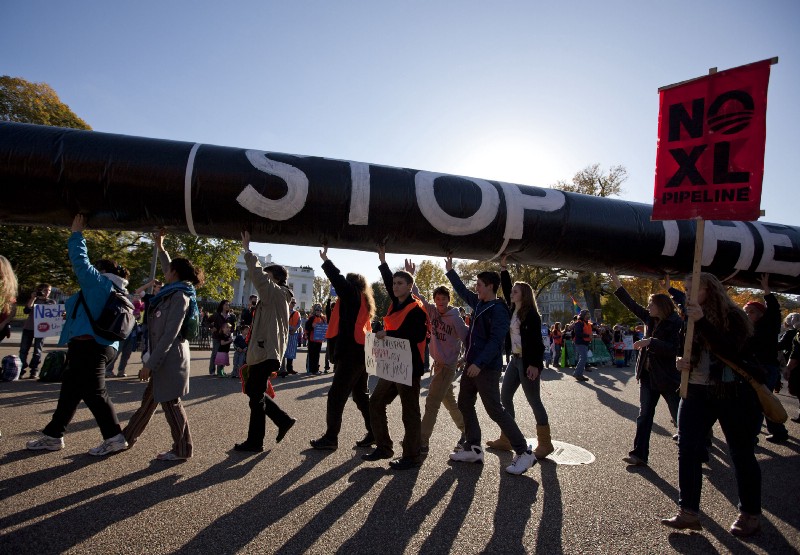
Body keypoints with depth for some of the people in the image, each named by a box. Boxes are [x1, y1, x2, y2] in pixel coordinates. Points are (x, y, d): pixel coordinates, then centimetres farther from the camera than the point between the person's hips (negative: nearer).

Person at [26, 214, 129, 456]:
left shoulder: (100, 283, -6)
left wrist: (76, 234, 9)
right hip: (102, 346, 10)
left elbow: (80, 261, -4)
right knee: (70, 391, 17)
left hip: (88, 346, -10)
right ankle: (53, 436, 28)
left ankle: (115, 437, -1)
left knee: (93, 393, -5)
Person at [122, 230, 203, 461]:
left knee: (170, 403, 0)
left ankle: (182, 450, 12)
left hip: (170, 359, -9)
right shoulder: (175, 292, 11)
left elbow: (170, 335, -22)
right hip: (164, 358, 9)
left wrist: (150, 364, -21)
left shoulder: (179, 297, -17)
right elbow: (169, 270, 35)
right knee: (149, 399, 19)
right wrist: (160, 248, 39)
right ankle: (128, 438, 33)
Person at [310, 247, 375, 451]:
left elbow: (339, 281, -9)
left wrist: (326, 261, 2)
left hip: (350, 355, -9)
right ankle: (374, 432, 20)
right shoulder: (363, 302, 17)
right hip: (360, 353, 9)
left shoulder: (353, 296, -7)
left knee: (336, 396, -3)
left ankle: (330, 438, 2)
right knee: (361, 395, 16)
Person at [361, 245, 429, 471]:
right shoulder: (396, 303, 10)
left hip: (408, 368, -9)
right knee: (376, 403, 15)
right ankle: (383, 448, 27)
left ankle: (412, 456, 15)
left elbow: (419, 335, -26)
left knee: (410, 412, 2)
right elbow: (389, 282, 25)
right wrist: (383, 261, 25)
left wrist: (388, 334, -24)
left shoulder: (416, 309, -14)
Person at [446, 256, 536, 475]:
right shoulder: (479, 303, 10)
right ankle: (474, 449, 23)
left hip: (487, 368, -10)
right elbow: (462, 290, 26)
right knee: (465, 404, 13)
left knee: (495, 410, -7)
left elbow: (495, 341, -23)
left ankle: (524, 453, 3)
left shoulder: (498, 310, -16)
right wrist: (450, 270, 29)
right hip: (473, 365, 10)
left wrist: (479, 363, -29)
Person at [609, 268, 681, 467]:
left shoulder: (675, 324, -13)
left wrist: (650, 341, -29)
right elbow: (632, 305, 11)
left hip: (667, 378, -7)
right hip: (648, 375, 7)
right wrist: (616, 282, 10)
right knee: (644, 415, 5)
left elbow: (674, 349, -22)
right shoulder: (651, 320, 7)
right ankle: (639, 454, 8)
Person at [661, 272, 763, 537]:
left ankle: (750, 515, 27)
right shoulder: (688, 318, 5)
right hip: (696, 392, 5)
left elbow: (729, 351, -26)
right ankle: (688, 512, 9)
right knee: (687, 450, 1)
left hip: (733, 393, -5)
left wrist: (702, 321, -32)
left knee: (742, 454, 8)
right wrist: (681, 362, -8)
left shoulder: (733, 316, -10)